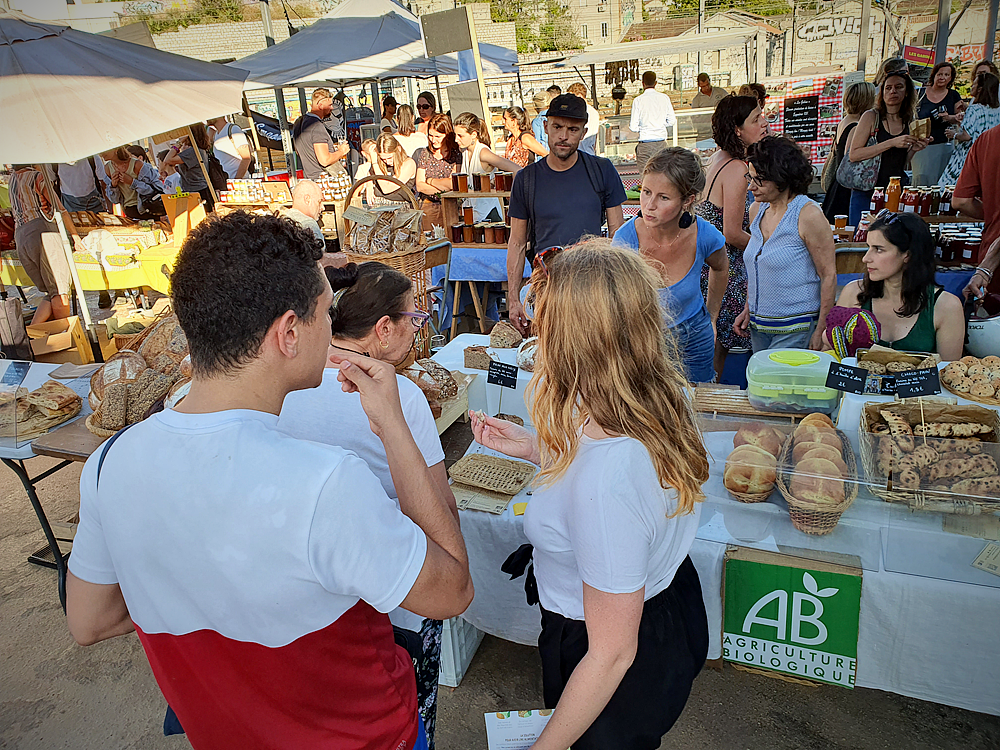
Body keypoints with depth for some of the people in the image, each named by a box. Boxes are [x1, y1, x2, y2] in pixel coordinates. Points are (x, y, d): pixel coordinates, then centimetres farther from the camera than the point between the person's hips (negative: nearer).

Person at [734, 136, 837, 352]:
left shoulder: (808, 216, -13)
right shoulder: (757, 210, 7)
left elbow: (829, 275, -12)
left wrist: (821, 331, -13)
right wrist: (748, 310, 14)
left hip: (796, 329, -6)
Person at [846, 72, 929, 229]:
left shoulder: (909, 122, 12)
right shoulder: (871, 116, -1)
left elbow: (902, 165, 16)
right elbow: (853, 154, -13)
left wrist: (914, 149, -3)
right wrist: (892, 143, -17)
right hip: (866, 191, -4)